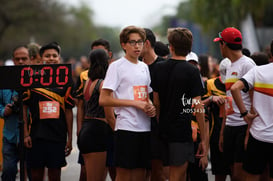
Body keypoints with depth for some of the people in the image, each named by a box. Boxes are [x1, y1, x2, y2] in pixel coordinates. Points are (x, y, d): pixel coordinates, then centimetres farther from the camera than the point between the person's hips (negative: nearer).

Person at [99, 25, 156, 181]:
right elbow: (103, 100, -12)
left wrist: (151, 107, 2)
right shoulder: (117, 66, -5)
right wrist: (135, 103, -15)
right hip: (126, 127, -7)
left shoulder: (144, 67, 16)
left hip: (145, 128, 7)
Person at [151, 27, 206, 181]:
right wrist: (203, 139, -6)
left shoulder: (159, 68, 6)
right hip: (182, 131, -5)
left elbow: (156, 102, 10)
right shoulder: (192, 71, -9)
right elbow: (198, 107, -10)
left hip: (164, 129, 5)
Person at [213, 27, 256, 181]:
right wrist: (222, 131, 19)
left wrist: (249, 130, -18)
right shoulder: (229, 67, 19)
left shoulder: (247, 64, -8)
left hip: (244, 126, -8)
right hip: (229, 126, 8)